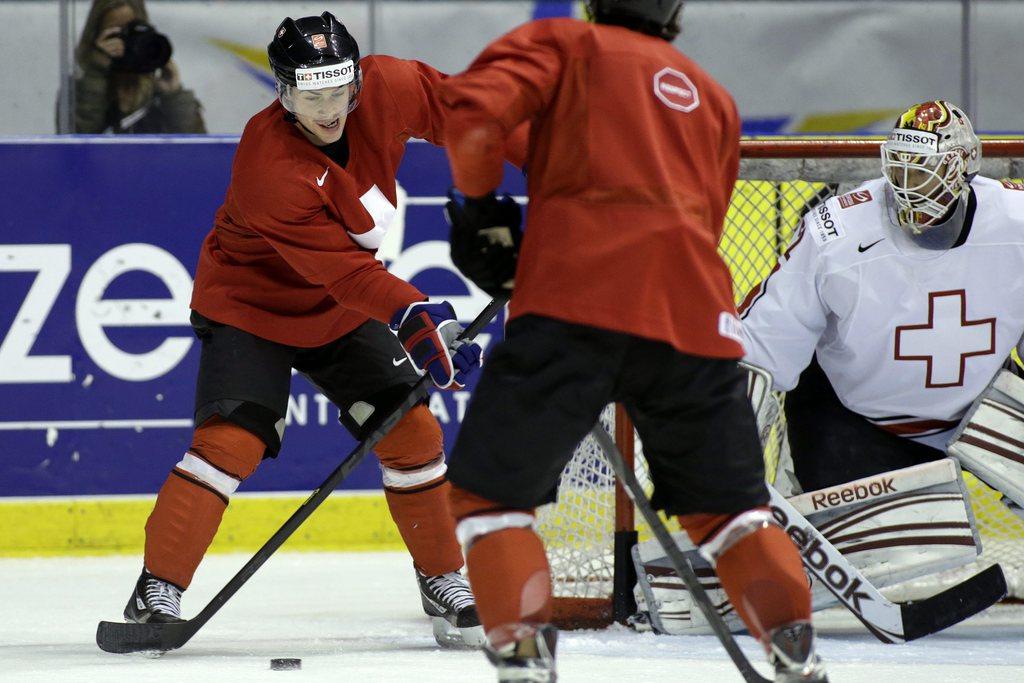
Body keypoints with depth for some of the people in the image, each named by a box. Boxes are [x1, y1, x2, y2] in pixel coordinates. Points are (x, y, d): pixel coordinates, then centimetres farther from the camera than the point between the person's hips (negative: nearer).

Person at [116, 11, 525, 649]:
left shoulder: (385, 90, -16)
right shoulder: (268, 163, -33)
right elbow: (342, 270, -35)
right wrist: (413, 314, -44)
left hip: (342, 311, 6)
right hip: (249, 303, -6)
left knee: (412, 432, -2)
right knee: (232, 439, -22)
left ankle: (445, 585, 13)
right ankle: (157, 592, -17)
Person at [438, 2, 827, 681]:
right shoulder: (715, 99, 30)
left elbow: (475, 110, -3)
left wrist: (480, 209, 14)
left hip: (575, 300, -4)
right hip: (695, 315, 4)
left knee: (490, 492, 5)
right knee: (729, 504, 19)